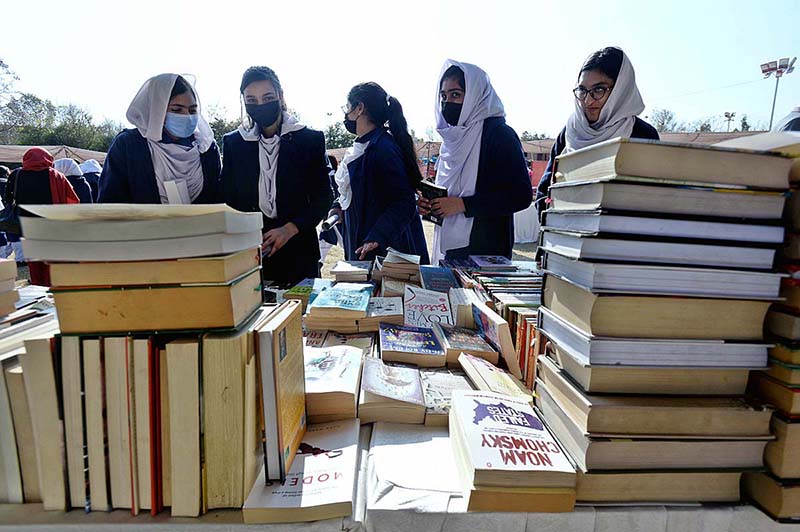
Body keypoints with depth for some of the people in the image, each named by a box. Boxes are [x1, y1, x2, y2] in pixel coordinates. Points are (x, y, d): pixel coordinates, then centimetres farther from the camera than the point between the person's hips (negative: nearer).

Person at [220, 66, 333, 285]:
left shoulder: (310, 139, 1)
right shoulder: (233, 143, 8)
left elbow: (324, 197, -1)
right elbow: (227, 200, 8)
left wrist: (289, 229, -14)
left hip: (298, 252, -1)